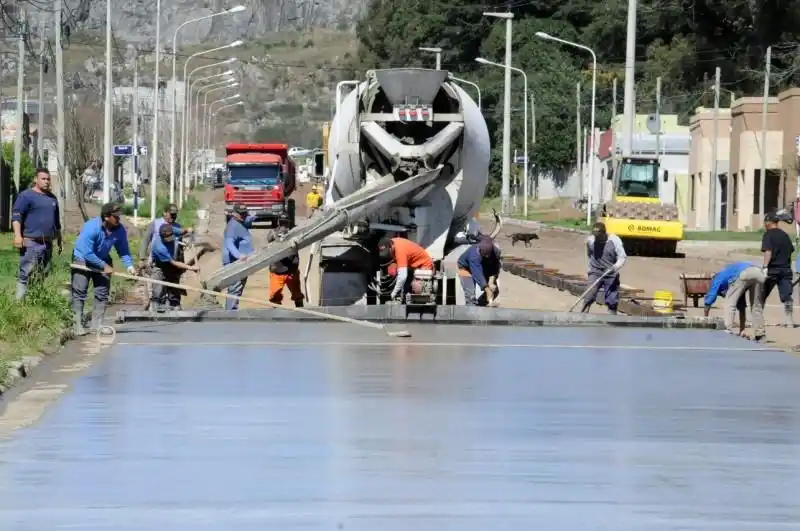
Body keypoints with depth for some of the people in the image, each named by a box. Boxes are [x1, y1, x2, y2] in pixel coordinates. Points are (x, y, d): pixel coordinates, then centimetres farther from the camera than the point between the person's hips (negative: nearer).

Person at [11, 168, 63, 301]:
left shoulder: (52, 198, 20)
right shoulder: (26, 195, -2)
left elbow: (56, 221, 29)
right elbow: (16, 216, -11)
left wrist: (59, 240, 28)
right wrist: (18, 236, -23)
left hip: (47, 244, 7)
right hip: (31, 243, -7)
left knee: (43, 276, 7)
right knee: (26, 275, -12)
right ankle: (20, 302, -15)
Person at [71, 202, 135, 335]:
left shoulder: (120, 230, -14)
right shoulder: (91, 228, -30)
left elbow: (123, 251, -6)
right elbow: (87, 253, -30)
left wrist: (129, 265, -23)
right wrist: (104, 266, -26)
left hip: (102, 260, 6)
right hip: (83, 259, -6)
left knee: (102, 293, 3)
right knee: (79, 292, -9)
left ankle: (97, 324, 9)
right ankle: (78, 325, -8)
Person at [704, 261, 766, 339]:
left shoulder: (718, 278, 31)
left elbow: (710, 297, 27)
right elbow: (741, 306, 46)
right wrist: (742, 330, 49)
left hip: (744, 273, -6)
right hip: (759, 273, 6)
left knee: (730, 303, 10)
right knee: (756, 306, 20)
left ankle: (728, 331, -1)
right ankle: (760, 334, 14)